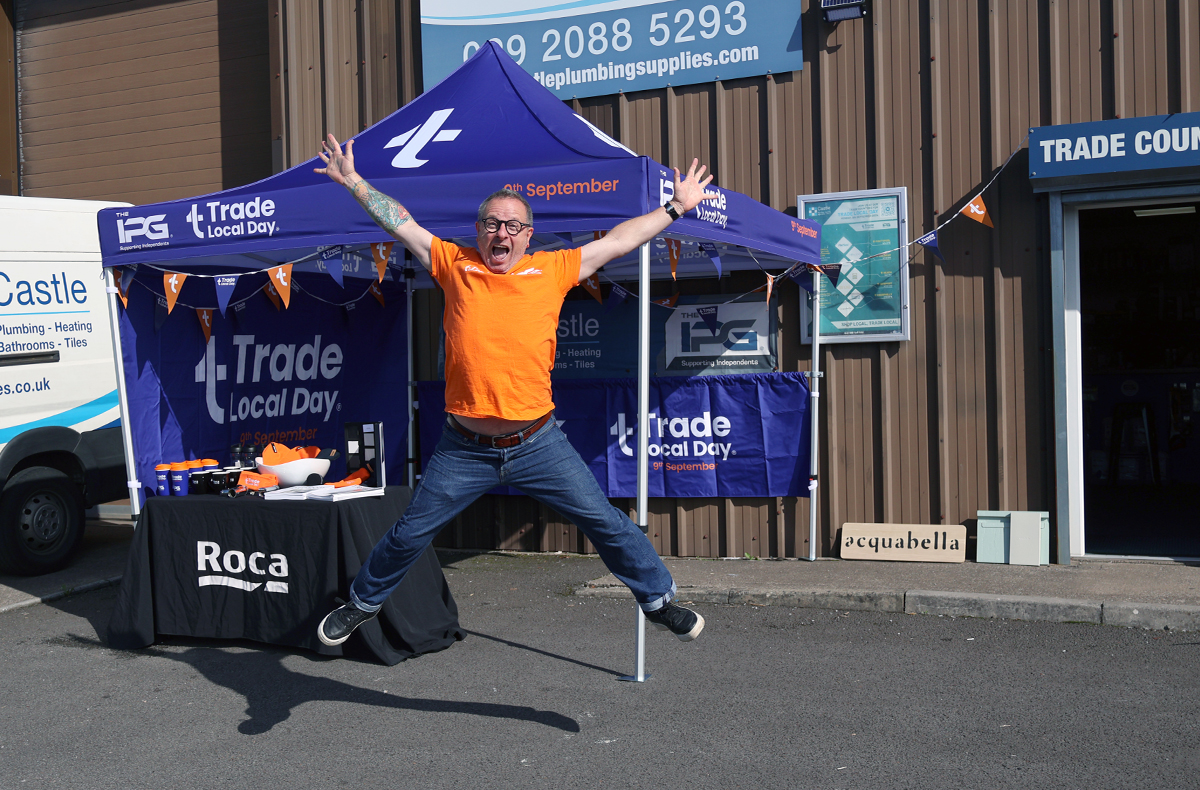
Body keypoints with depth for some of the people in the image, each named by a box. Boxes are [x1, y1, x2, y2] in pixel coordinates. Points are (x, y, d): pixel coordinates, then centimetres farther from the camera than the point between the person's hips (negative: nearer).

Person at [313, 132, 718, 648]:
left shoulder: (553, 270, 2)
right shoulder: (455, 265, 3)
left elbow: (619, 240, 9)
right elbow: (399, 222, 11)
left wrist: (677, 206, 13)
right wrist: (353, 181, 13)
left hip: (538, 445, 0)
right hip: (464, 449, 0)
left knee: (605, 521, 4)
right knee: (410, 533, 11)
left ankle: (658, 600, 24)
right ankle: (363, 602, 36)